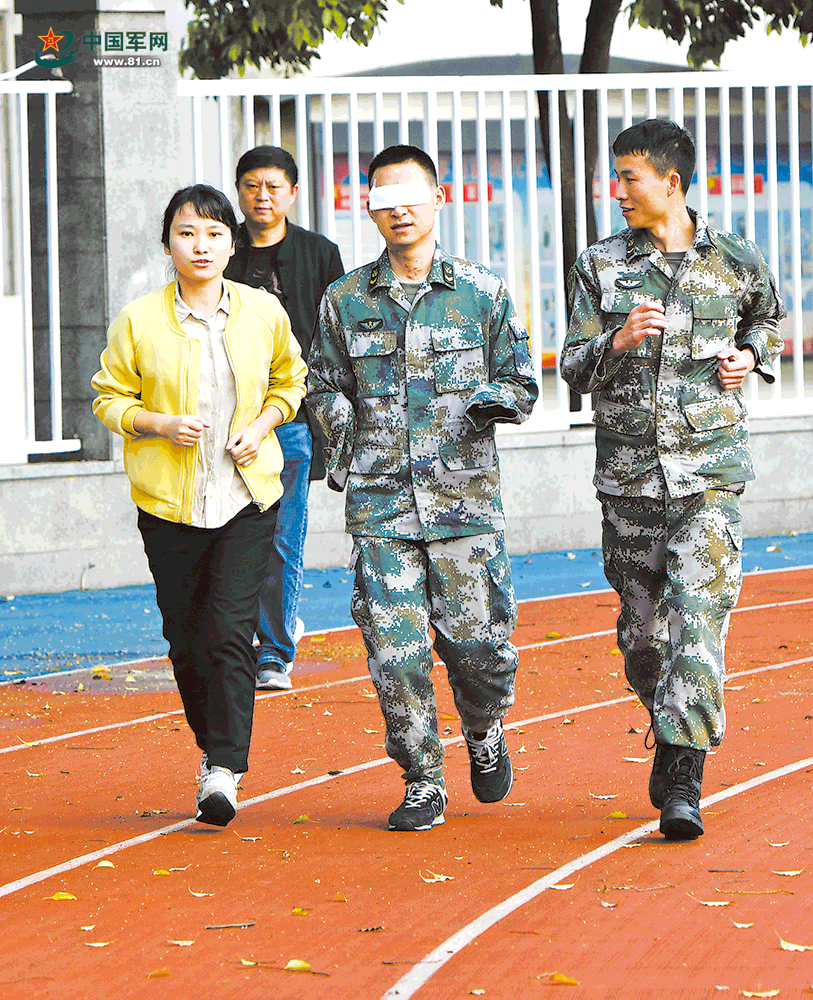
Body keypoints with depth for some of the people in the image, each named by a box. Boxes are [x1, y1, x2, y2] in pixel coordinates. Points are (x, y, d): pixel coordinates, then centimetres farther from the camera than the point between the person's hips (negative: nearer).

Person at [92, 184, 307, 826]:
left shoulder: (264, 312, 1)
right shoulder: (138, 322, -4)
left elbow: (290, 380, 16)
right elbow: (109, 398, 4)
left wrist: (261, 424, -2)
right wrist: (161, 424, -14)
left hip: (248, 494, 0)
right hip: (169, 501, 0)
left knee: (232, 630, -13)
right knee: (187, 637, 7)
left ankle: (224, 771, -13)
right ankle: (212, 743, 30)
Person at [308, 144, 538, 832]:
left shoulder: (483, 293, 5)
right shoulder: (345, 300, 8)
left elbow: (523, 383, 10)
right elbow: (324, 390, 17)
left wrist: (493, 398, -12)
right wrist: (348, 454, -1)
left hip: (465, 496, -1)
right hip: (380, 503, 1)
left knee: (477, 641, -1)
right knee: (394, 647, -6)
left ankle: (484, 732, 31)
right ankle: (423, 784, 6)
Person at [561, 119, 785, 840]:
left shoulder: (736, 263, 3)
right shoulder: (601, 267, 4)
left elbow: (768, 316, 25)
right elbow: (575, 369, 2)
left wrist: (750, 356, 4)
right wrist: (619, 341, -18)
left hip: (710, 470, -2)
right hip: (628, 472, 2)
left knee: (699, 616, -14)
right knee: (641, 624, 9)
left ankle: (682, 780, -16)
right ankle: (669, 731, 34)